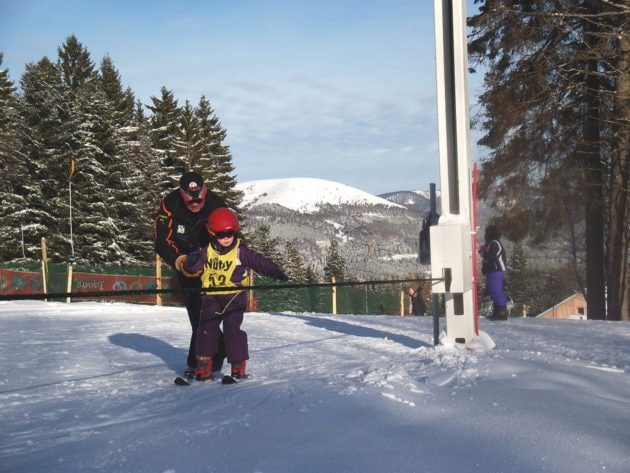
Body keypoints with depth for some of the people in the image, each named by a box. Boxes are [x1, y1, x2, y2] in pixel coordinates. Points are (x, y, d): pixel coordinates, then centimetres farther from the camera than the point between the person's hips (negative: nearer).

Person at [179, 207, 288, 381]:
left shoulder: (240, 251, -3)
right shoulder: (207, 252, 2)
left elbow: (259, 262, -6)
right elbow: (190, 269, 1)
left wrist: (276, 272, -18)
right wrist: (193, 261, -23)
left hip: (234, 296, -2)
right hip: (211, 297, 3)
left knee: (232, 329, -8)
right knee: (207, 329, 0)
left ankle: (239, 365, 5)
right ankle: (204, 366, 10)